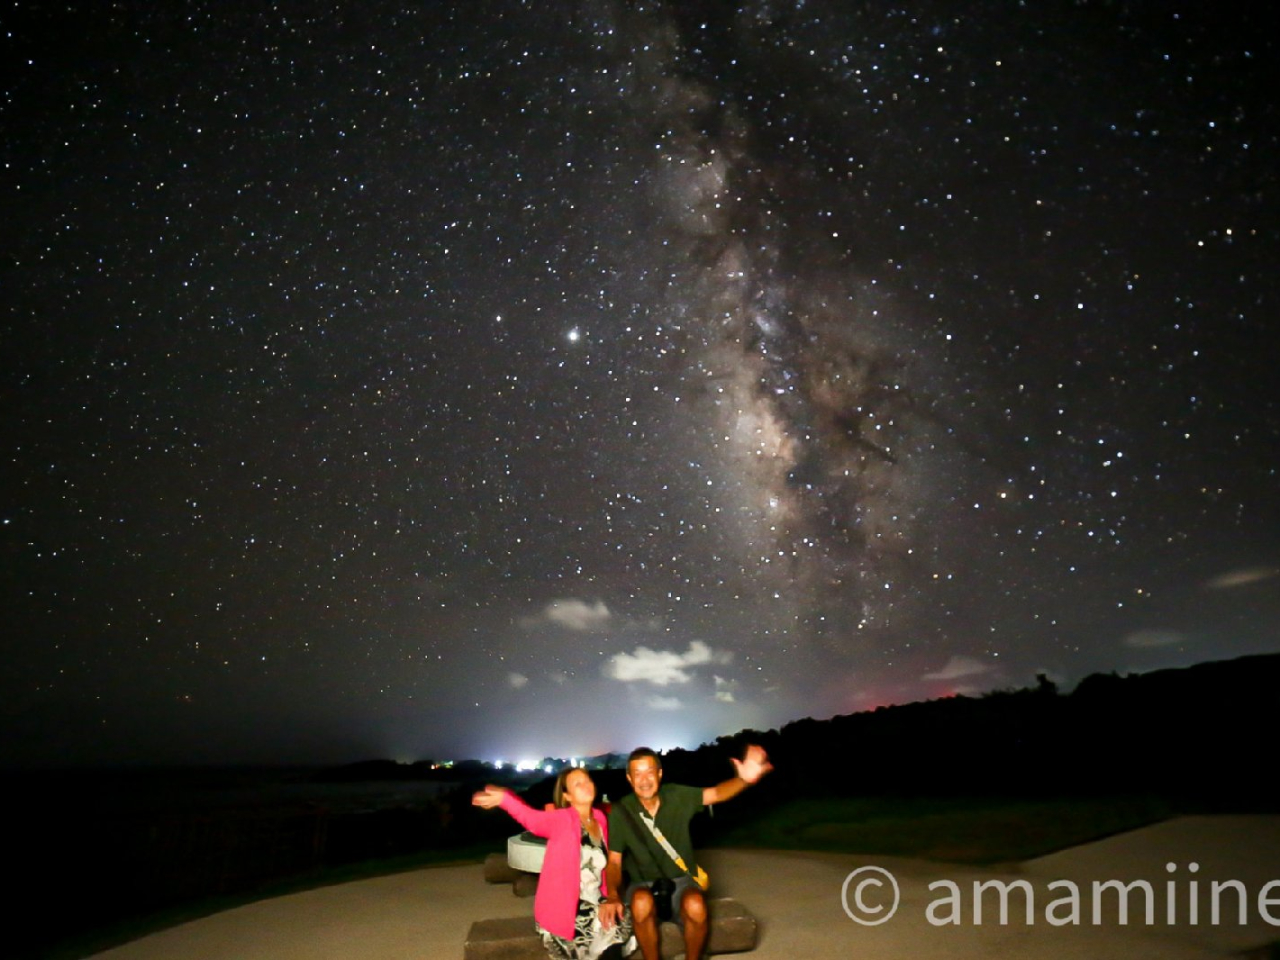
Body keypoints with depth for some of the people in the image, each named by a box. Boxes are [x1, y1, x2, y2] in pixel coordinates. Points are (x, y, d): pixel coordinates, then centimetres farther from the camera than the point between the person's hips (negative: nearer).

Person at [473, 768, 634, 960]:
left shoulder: (599, 818, 4)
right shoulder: (562, 819, -13)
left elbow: (605, 863, 12)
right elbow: (532, 818, -33)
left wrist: (610, 897, -3)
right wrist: (504, 799, -53)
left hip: (594, 902, 6)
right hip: (564, 905, -6)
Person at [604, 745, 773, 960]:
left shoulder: (676, 796, -9)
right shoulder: (620, 812, -12)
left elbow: (716, 793, -17)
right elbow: (614, 861, -7)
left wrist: (744, 779, -37)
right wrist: (613, 895, -26)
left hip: (680, 880, 1)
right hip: (644, 884, -1)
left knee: (696, 907, -32)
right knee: (642, 903, -35)